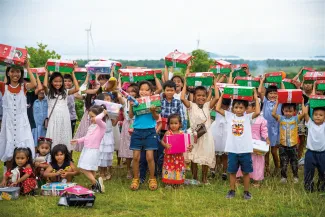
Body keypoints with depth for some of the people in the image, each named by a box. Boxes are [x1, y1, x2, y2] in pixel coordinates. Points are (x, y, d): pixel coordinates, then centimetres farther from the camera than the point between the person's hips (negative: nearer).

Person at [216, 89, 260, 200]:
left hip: (245, 150, -1)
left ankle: (246, 192, 20)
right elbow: (218, 109, -1)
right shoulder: (229, 116, 3)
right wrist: (222, 96, 1)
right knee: (232, 171, 11)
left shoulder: (248, 117, -1)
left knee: (246, 172, 9)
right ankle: (232, 191, 23)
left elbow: (257, 112, -18)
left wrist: (256, 98, -12)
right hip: (232, 150, 1)